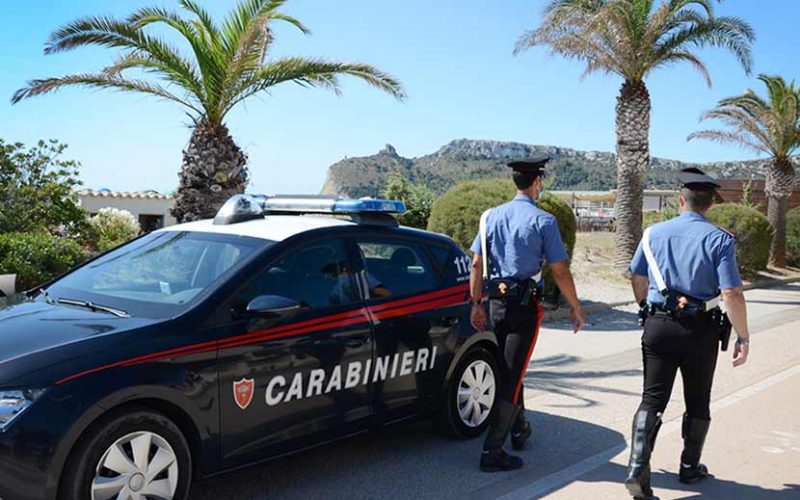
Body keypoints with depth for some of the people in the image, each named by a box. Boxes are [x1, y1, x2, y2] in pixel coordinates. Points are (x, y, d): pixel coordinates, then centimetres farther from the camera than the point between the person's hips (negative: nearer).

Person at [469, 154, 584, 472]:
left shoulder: (492, 216, 6)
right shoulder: (543, 221, -9)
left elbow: (477, 265, 5)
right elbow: (560, 272, -10)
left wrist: (477, 305, 12)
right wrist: (576, 309, 1)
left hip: (497, 303, 6)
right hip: (525, 305, -6)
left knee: (507, 371, 20)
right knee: (512, 375, -2)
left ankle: (519, 429, 39)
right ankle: (492, 451, -2)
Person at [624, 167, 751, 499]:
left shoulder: (654, 233, 1)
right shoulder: (719, 239, -9)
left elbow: (638, 279, 11)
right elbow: (732, 294, -15)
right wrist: (743, 337, -6)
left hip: (658, 325, 2)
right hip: (701, 331, -1)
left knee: (652, 399, 4)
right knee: (697, 402, 17)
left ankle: (637, 469, -10)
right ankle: (689, 468, 30)